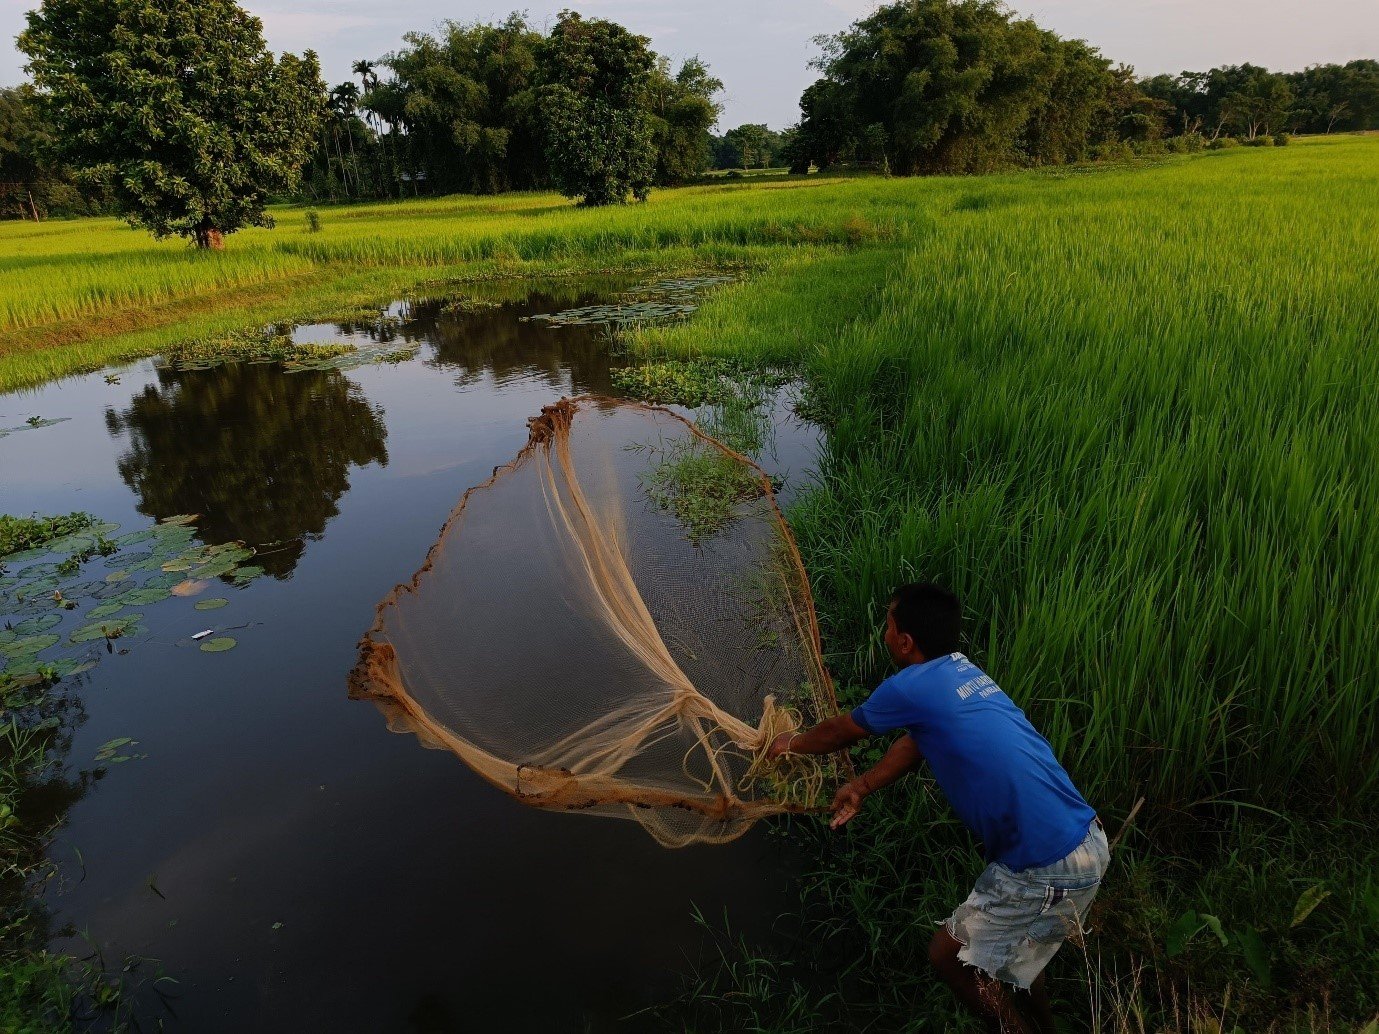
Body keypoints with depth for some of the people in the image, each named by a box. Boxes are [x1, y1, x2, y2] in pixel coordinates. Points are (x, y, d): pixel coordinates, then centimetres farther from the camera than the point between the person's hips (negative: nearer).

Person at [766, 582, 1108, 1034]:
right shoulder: (963, 670, 10)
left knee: (950, 955, 10)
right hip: (1088, 840, 9)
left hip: (1049, 869, -8)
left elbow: (841, 731, 5)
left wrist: (793, 742, 24)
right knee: (1012, 949, 30)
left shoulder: (911, 688, -14)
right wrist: (860, 787, 32)